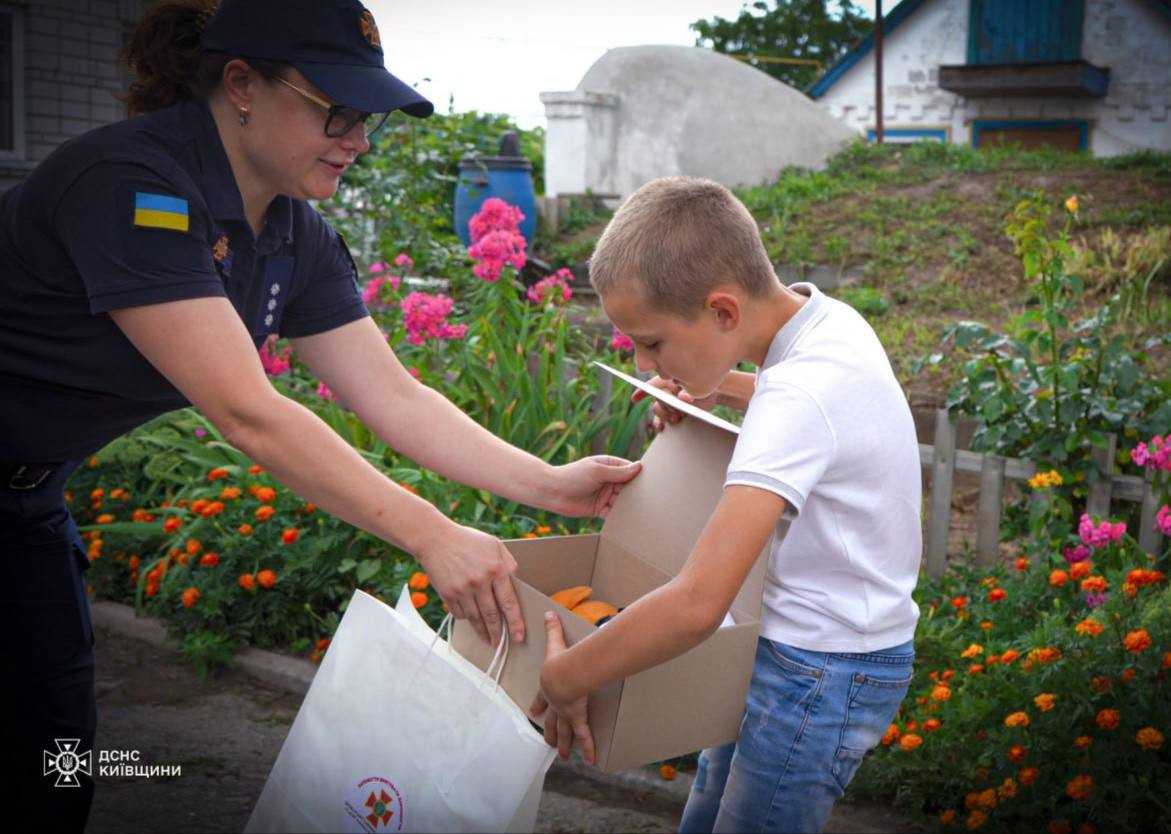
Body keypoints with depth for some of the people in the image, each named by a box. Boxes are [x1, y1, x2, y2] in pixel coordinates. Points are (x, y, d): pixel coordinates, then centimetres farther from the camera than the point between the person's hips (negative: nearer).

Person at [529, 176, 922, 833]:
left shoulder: (799, 398, -29)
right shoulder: (825, 316, -1)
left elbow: (698, 604, -37)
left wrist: (563, 678, -23)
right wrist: (727, 388, 7)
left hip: (823, 673, -9)